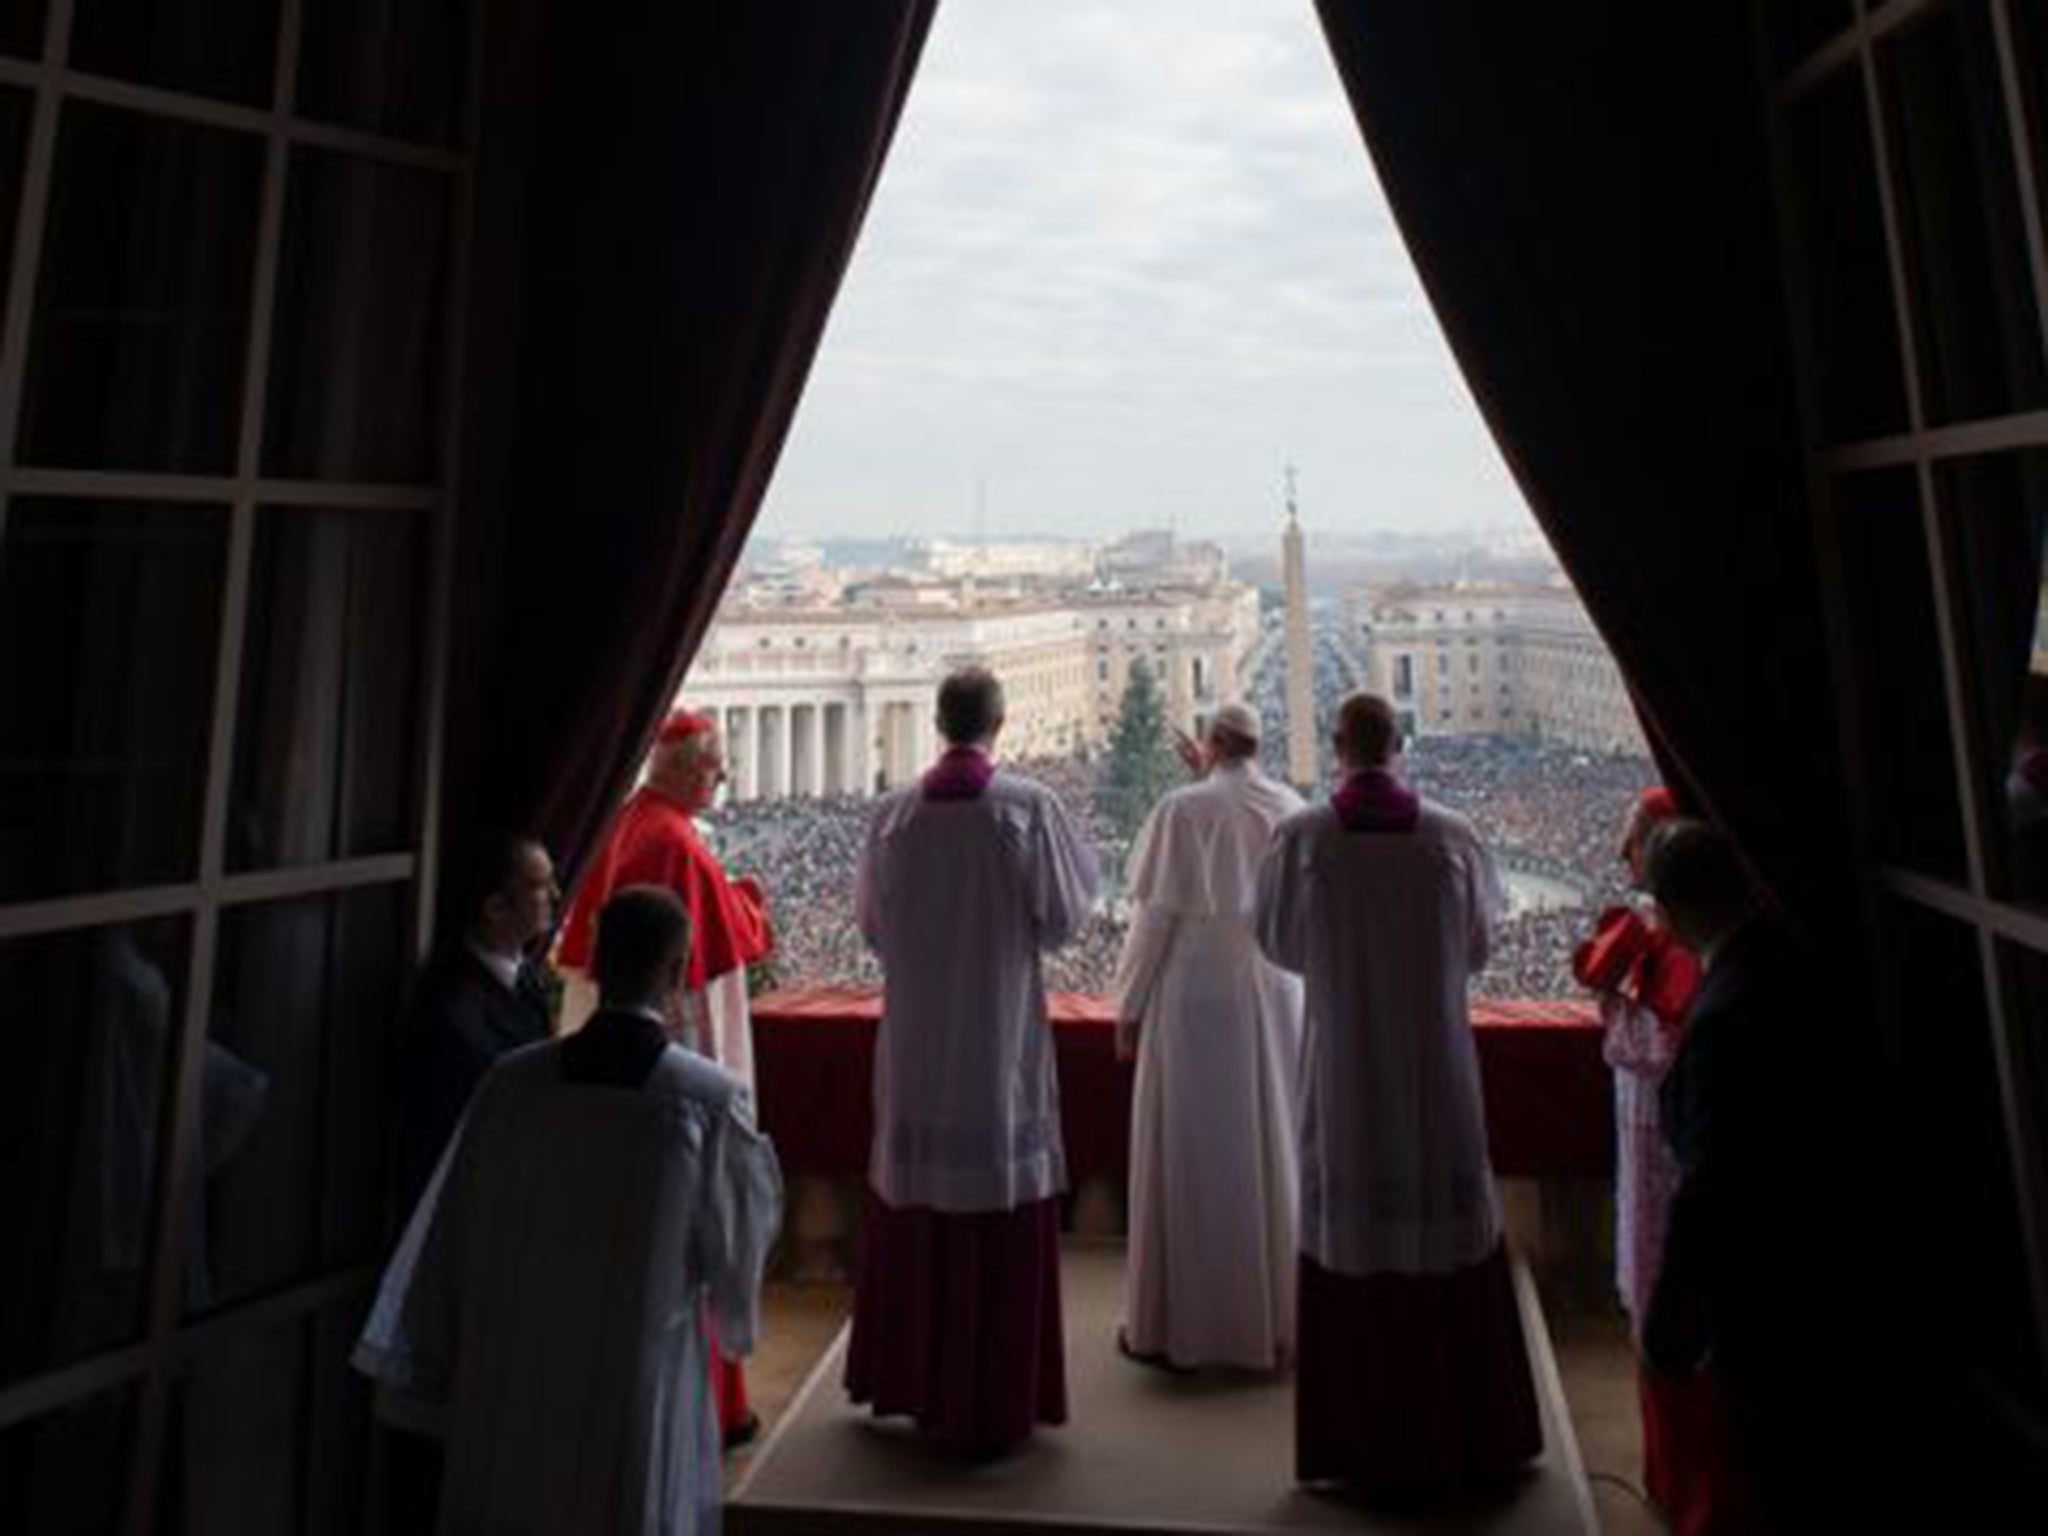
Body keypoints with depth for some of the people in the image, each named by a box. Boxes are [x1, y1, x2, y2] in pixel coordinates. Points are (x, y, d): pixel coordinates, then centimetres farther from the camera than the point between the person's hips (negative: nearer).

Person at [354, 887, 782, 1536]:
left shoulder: (512, 1080, -8)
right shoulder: (710, 1100, -17)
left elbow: (450, 1240, 0)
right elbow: (741, 1239, -3)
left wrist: (439, 1374, 12)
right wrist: (755, 1152, 16)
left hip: (507, 1388, 3)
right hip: (640, 1399, -3)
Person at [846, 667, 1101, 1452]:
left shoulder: (893, 812, -3)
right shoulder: (1029, 806, -11)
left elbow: (870, 924, 7)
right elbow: (1063, 919, -6)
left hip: (915, 1049, 4)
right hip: (1001, 1044, -3)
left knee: (913, 1211, 18)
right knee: (1000, 1226, 7)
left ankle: (906, 1379, 34)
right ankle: (992, 1405, 16)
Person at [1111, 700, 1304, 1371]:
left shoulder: (1182, 809, -12)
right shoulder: (1293, 808, 3)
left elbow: (1155, 914, -12)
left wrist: (1128, 1005, -5)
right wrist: (1213, 785, 22)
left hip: (1193, 999, -5)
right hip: (1271, 1000, 5)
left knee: (1184, 1157, 4)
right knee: (1270, 1150, 14)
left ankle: (1174, 1323, 12)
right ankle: (1272, 1313, 23)